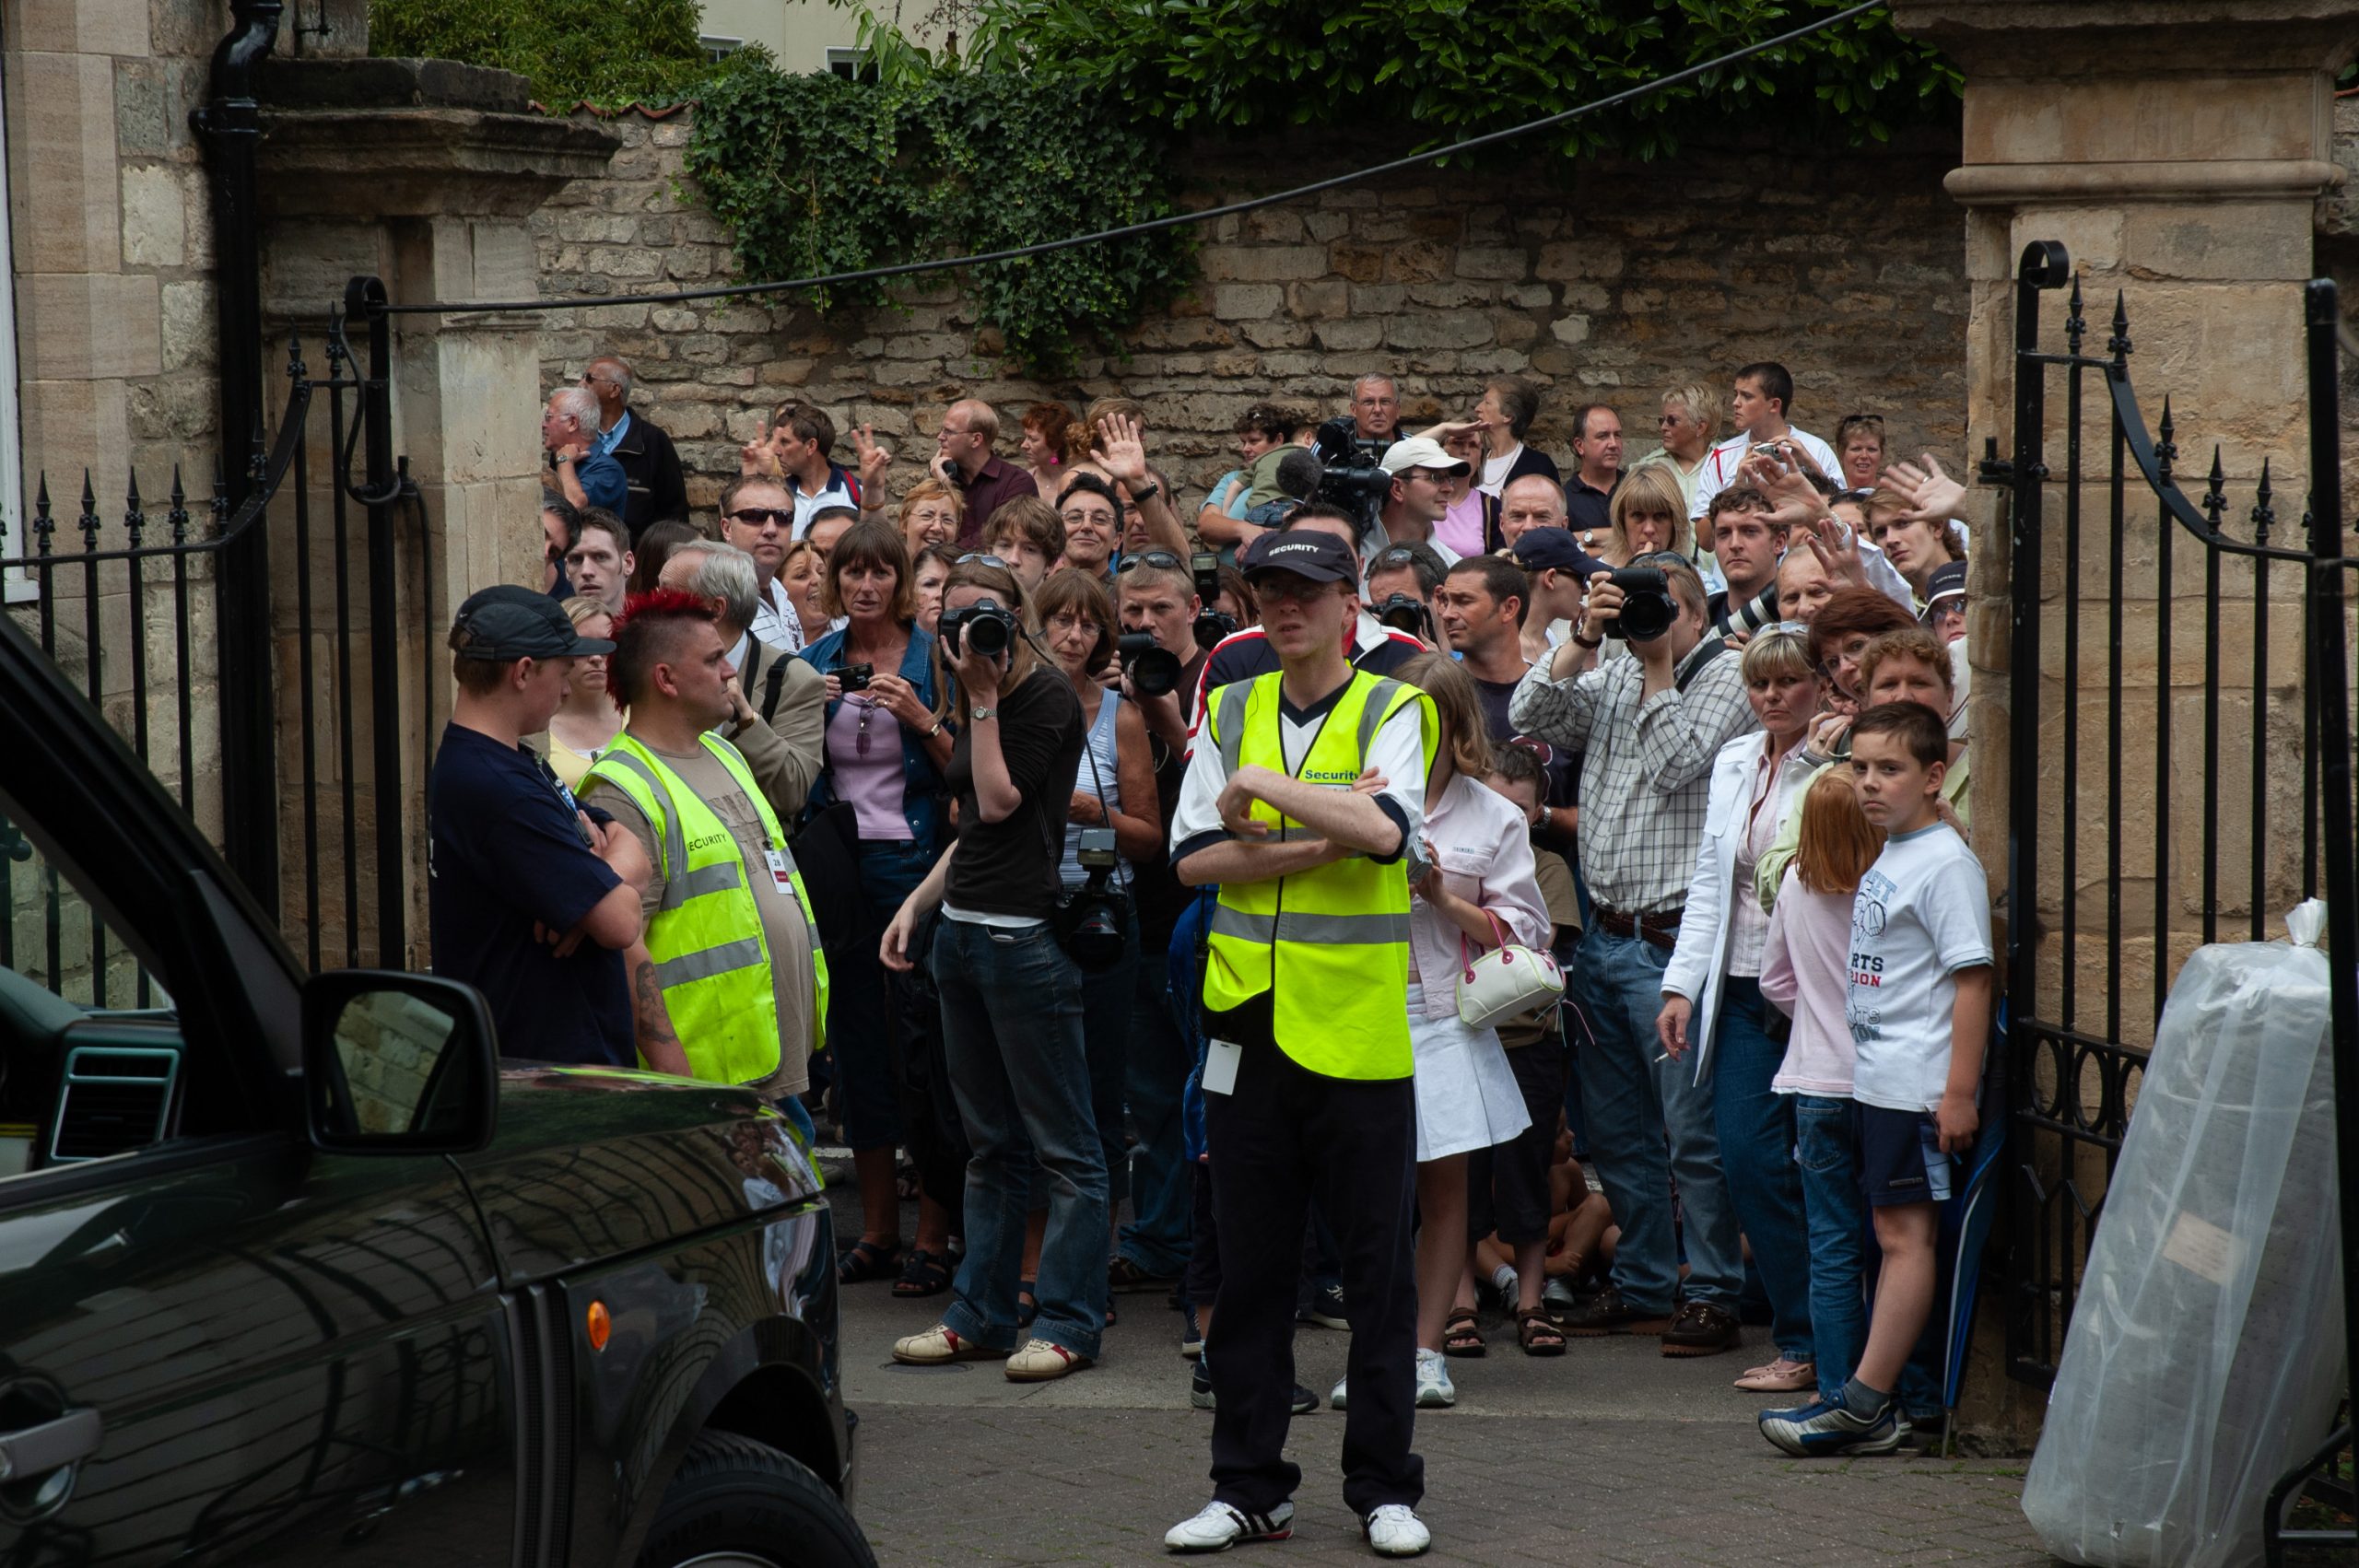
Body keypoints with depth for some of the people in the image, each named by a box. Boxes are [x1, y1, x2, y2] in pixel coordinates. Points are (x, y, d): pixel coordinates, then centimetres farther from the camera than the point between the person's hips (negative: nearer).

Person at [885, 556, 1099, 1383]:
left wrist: (984, 699, -12)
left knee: (1063, 1144, -3)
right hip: (963, 932, 9)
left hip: (1027, 936, -9)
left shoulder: (1046, 696, -8)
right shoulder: (980, 705, 16)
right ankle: (980, 1316, 17)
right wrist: (917, 902, 15)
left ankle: (1068, 1323, 1)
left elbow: (1001, 802, -14)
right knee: (990, 1143, 13)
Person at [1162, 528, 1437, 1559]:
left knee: (1378, 1269, 3)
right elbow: (1193, 857, -1)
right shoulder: (1229, 712, 10)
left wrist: (1265, 787, -14)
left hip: (1359, 1029, -3)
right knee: (1250, 1270, 8)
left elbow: (1385, 830, -20)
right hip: (1249, 1023, 3)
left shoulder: (1393, 711, -1)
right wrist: (1322, 839, -12)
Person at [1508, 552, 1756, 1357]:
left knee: (1691, 1131, -5)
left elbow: (1675, 762, -15)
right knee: (1617, 1130, 14)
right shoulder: (1611, 678, 15)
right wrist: (1585, 636, -5)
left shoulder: (1725, 679, -3)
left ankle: (1713, 1296, 2)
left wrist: (1659, 665, -8)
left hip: (1670, 939, -7)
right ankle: (1641, 1285, 25)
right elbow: (1532, 714, 2)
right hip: (1603, 935, 7)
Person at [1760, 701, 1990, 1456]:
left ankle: (1863, 1403, -10)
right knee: (1893, 1234, 10)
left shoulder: (1945, 864, -13)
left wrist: (1960, 1091, -20)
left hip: (1919, 1085, -10)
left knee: (1906, 1232, -8)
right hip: (1873, 1079, 10)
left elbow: (1972, 978, -17)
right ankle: (1879, 1407, 13)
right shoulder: (1887, 861, 16)